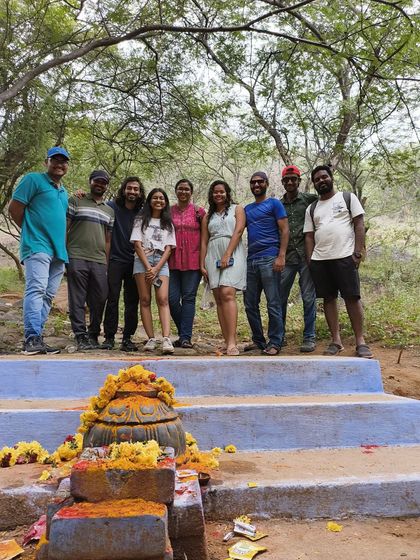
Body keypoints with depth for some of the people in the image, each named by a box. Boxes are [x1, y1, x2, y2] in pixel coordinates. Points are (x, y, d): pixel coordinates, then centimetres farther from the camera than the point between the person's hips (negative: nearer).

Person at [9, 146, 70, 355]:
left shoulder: (64, 192, 23)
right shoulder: (34, 179, 1)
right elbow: (14, 208, -5)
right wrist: (31, 230, 2)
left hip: (58, 249, 8)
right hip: (37, 246, -8)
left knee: (48, 296, 6)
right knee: (36, 290, -18)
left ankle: (36, 338, 11)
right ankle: (32, 338, -21)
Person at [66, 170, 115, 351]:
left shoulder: (109, 211, 20)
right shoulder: (75, 201, 9)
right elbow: (64, 228, 4)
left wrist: (106, 263, 10)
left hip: (99, 261, 4)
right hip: (77, 259, -3)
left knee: (99, 300, 3)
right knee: (77, 300, -3)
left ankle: (93, 335, 17)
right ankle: (81, 336, 4)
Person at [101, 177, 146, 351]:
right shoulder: (112, 207, 1)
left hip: (134, 262, 2)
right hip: (115, 260, -2)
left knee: (132, 302, 4)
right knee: (112, 299, -2)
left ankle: (127, 338, 12)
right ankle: (109, 337, 6)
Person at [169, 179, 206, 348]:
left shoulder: (199, 212, 6)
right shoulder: (169, 211, 11)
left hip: (193, 261, -2)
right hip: (173, 261, 2)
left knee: (189, 298, -2)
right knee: (172, 299, 0)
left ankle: (185, 337, 2)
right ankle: (184, 333, 18)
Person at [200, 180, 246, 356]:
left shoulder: (237, 209, 11)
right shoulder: (208, 217, 22)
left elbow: (238, 231, -3)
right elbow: (204, 242, 17)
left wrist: (227, 255, -13)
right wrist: (202, 265, 6)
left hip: (232, 255, -4)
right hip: (213, 257, 5)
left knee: (228, 294, -20)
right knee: (219, 298, -1)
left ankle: (232, 342, -25)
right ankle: (227, 341, 1)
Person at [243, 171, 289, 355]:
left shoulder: (274, 204, 4)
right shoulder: (247, 209, 20)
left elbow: (284, 230, -4)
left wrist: (281, 256, -15)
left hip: (269, 259, -6)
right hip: (251, 261, 6)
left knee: (273, 304, -3)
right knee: (250, 304, 8)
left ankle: (275, 342, 4)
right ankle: (258, 340, 19)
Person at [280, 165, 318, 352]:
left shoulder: (309, 199, 4)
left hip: (306, 255, -3)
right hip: (286, 257, 3)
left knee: (308, 298, 0)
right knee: (279, 298, 5)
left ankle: (309, 337, 11)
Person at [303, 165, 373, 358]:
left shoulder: (348, 198, 8)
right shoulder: (311, 209, 17)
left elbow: (359, 224, 1)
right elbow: (309, 236, 14)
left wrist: (357, 252, -9)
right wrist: (310, 260, 3)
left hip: (345, 257, -3)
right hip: (319, 260, 4)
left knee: (352, 297, -5)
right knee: (329, 298, 5)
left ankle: (360, 341, 2)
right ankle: (336, 341, 11)